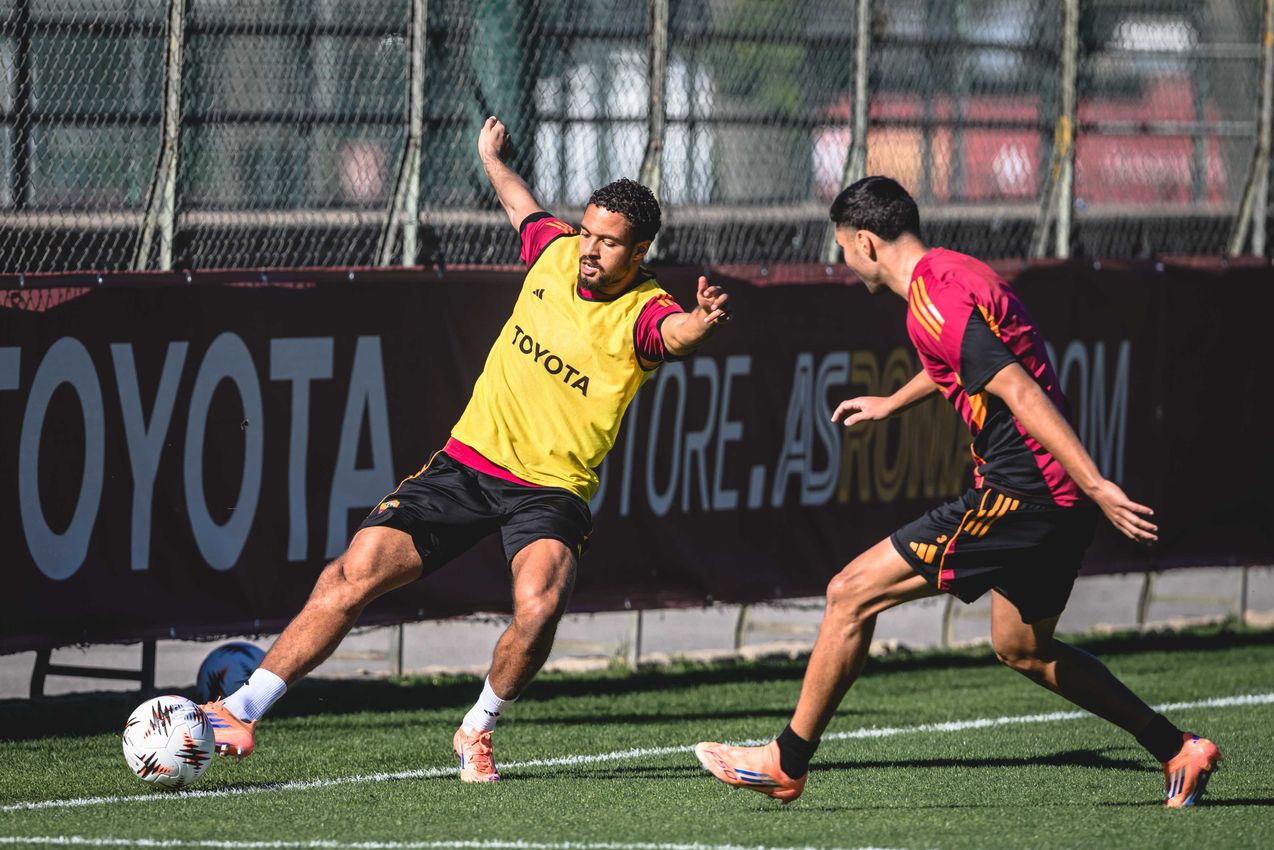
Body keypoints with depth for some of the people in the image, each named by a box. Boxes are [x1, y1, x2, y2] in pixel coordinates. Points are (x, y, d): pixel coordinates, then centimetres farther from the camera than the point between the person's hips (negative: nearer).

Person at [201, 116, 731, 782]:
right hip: (468, 460, 4)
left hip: (551, 491, -4)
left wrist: (701, 323, -63)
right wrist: (492, 159, 43)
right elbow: (522, 208, 25)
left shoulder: (642, 313, -14)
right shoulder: (555, 252, 0)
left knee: (540, 604, -32)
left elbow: (675, 333, -40)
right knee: (356, 573, -10)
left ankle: (477, 729, -3)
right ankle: (240, 711, -3)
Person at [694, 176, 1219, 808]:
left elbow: (1019, 392, -24)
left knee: (851, 594, -4)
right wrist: (890, 403, 54)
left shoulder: (934, 300, -17)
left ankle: (786, 762, 3)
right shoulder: (953, 270, 15)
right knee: (1020, 648, 25)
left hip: (1020, 494, -10)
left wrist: (1096, 485, -28)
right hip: (1060, 504, 10)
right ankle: (1178, 751, 25)